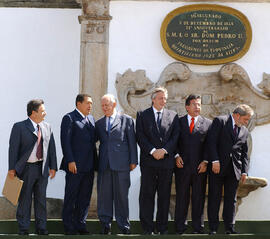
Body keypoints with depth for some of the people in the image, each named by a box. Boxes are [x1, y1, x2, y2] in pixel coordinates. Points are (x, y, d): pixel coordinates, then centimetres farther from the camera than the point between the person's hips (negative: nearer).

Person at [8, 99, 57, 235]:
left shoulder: (47, 127, 10)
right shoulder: (19, 127, -5)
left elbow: (51, 147, 12)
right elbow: (13, 148, -7)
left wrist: (53, 167, 7)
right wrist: (12, 168, -11)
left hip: (42, 168, 4)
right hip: (26, 168, -4)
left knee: (41, 198, 8)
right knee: (24, 199, 1)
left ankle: (41, 228, 16)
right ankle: (23, 229, 9)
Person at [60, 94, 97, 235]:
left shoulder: (91, 119, 17)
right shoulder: (69, 118, -5)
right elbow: (65, 141, -11)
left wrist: (95, 162, 11)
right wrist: (70, 161, -18)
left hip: (89, 167, 7)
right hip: (75, 165, -7)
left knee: (85, 197, 9)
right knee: (71, 197, 0)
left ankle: (81, 226, 16)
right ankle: (69, 227, 6)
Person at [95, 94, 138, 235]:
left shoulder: (126, 120, 6)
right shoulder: (99, 123, 16)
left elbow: (132, 142, 4)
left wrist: (133, 161, -1)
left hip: (121, 164, -3)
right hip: (104, 164, 3)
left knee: (121, 195, 1)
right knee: (104, 195, 2)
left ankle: (124, 226, 10)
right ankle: (105, 225, 10)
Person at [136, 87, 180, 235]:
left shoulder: (173, 116, 12)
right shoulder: (142, 115, 7)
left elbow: (175, 137, 3)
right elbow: (140, 136, -2)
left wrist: (164, 150, -12)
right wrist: (152, 151, -14)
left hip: (167, 160, 2)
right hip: (148, 161, -1)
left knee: (164, 196, 5)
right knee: (147, 195, -1)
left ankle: (162, 227, 11)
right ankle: (147, 228, 2)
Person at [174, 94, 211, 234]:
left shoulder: (208, 123, 9)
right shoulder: (179, 122, 10)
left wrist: (205, 161, -6)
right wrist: (176, 155, -7)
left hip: (200, 166, 0)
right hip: (182, 165, 0)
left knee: (199, 198, 5)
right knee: (181, 198, 3)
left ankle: (198, 228, 12)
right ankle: (180, 228, 9)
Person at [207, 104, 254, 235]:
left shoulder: (244, 131, 16)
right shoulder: (220, 121, -1)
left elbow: (244, 153, 17)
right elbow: (211, 141, -9)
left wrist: (244, 171, 7)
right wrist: (215, 160, -17)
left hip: (234, 169, 5)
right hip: (218, 166, -5)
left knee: (231, 199, 6)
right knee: (214, 198, 0)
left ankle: (230, 228, 11)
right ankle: (213, 228, 5)